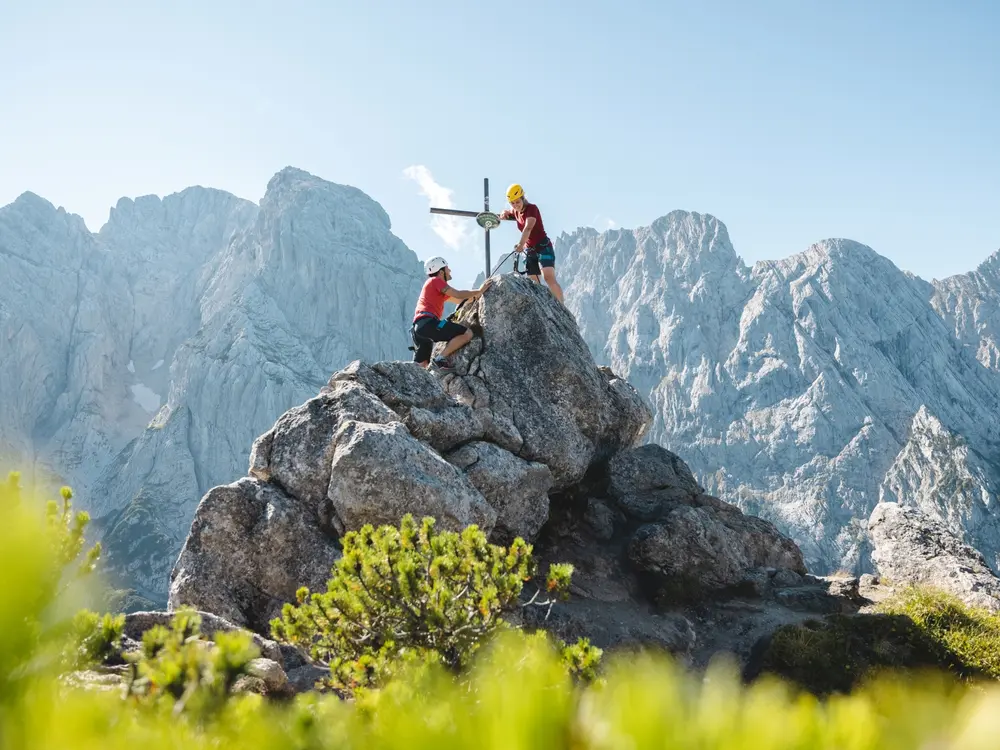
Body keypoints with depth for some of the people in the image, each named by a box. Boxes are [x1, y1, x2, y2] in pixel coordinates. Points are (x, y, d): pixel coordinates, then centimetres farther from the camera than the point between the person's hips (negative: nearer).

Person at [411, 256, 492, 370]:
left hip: (418, 327, 10)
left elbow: (458, 299, 32)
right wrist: (480, 290, 3)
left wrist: (477, 294, 26)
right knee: (467, 334, -14)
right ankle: (441, 358, -19)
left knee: (420, 367, 10)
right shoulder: (436, 280, 4)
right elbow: (458, 295, -7)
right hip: (428, 322, -10)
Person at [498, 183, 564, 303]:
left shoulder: (531, 208, -15)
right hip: (529, 250, 8)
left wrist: (521, 244, -48)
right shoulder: (515, 212, 6)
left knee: (549, 278, -24)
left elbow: (528, 228, -32)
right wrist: (503, 213, 4)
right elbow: (505, 212, 31)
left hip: (543, 247, -8)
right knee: (534, 283, 3)